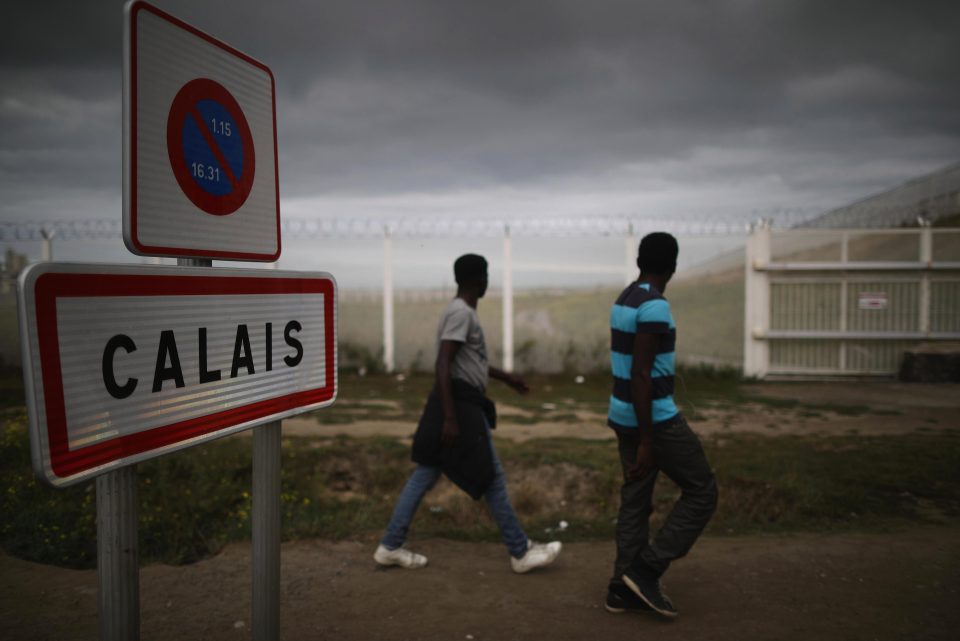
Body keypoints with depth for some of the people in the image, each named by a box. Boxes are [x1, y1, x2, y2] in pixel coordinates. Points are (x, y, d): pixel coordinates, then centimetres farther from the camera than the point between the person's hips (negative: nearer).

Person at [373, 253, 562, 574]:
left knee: (425, 475, 12)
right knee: (492, 478, 0)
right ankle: (520, 552, 12)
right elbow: (443, 365, -23)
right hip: (461, 405, -10)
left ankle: (390, 546, 18)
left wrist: (505, 377, 35)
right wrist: (450, 418, -27)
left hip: (460, 403, 10)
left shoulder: (461, 311, 16)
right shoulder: (461, 313, -16)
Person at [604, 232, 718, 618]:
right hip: (655, 417, -9)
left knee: (635, 501, 13)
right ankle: (645, 570, 5)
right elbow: (640, 375, -24)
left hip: (625, 414, 9)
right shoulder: (654, 305, -19)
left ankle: (623, 589, 19)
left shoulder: (624, 300, 11)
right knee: (702, 491, 4)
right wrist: (647, 441, -22)